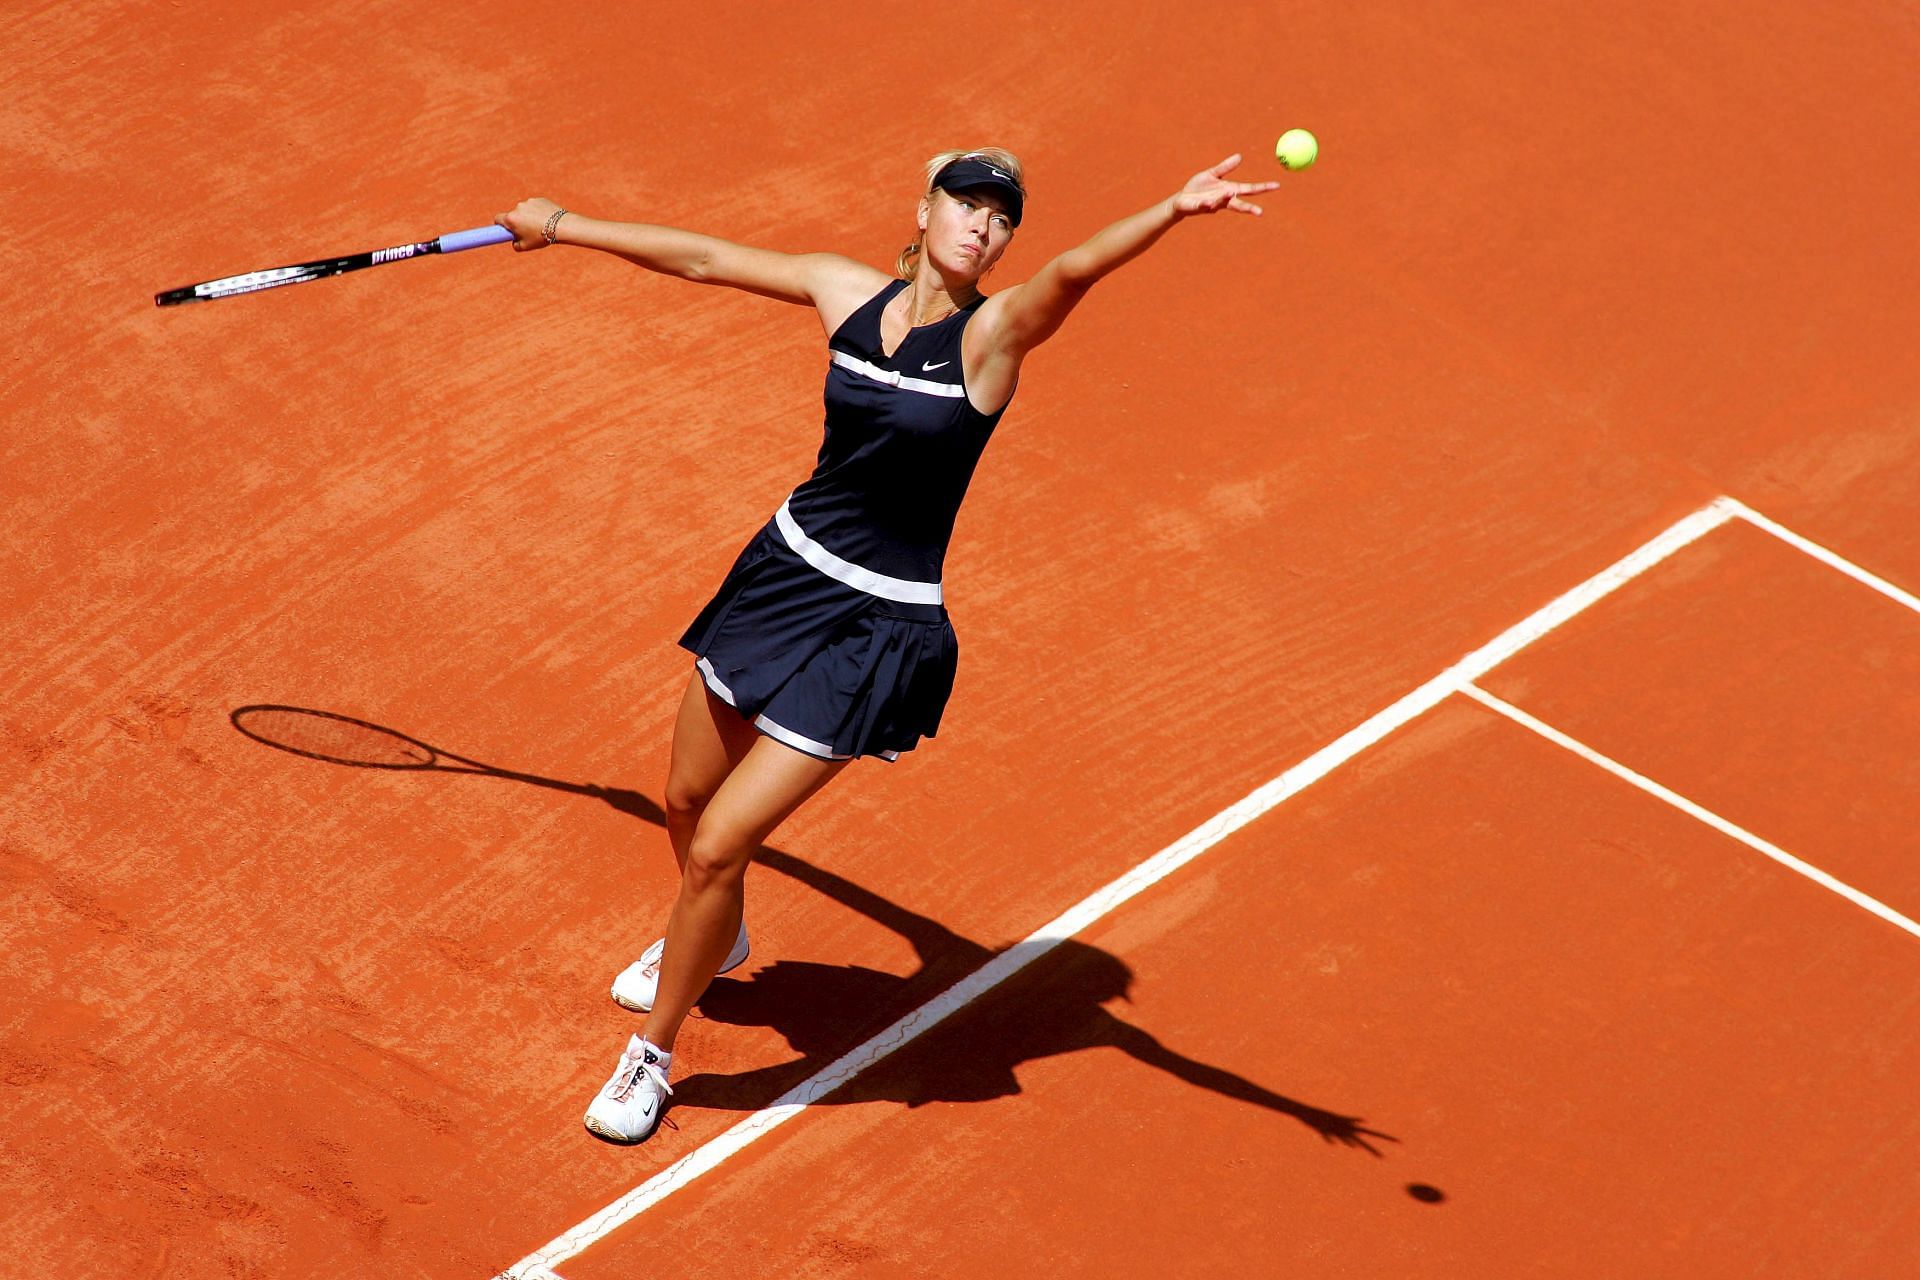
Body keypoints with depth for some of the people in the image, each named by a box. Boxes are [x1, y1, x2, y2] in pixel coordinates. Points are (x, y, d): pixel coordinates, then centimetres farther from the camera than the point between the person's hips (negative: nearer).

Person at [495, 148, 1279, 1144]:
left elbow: (1073, 272, -34)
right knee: (686, 803, 22)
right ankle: (712, 942, 56)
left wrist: (1174, 210, -53)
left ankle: (651, 1058, 16)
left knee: (717, 847, -7)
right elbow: (703, 258, 10)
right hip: (786, 569, 6)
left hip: (875, 633, -5)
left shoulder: (993, 333, -15)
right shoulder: (848, 291, -1)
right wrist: (561, 225, 19)